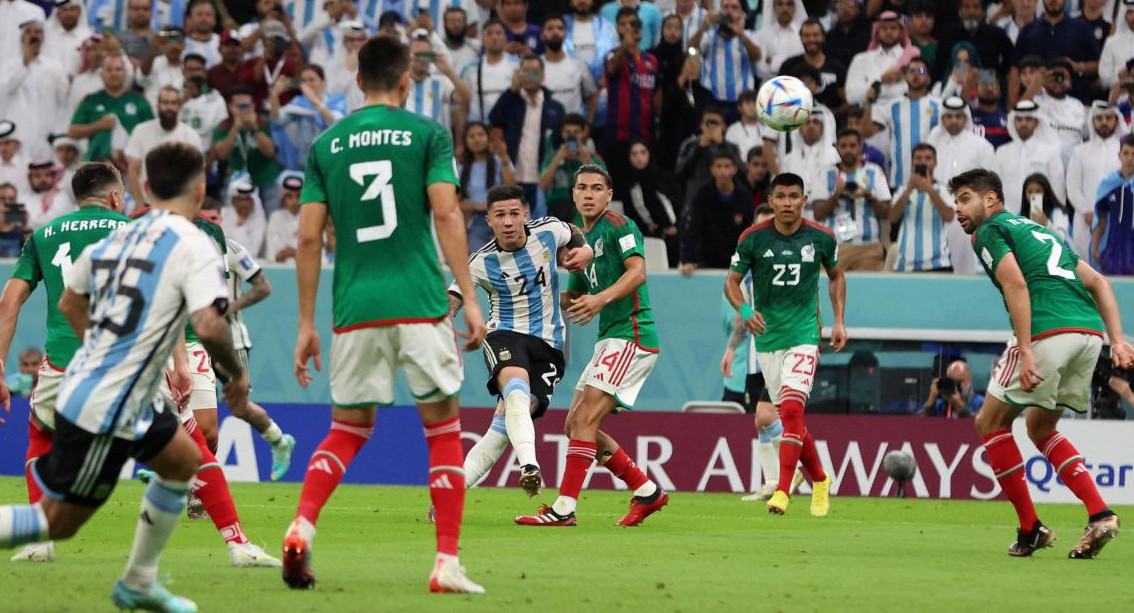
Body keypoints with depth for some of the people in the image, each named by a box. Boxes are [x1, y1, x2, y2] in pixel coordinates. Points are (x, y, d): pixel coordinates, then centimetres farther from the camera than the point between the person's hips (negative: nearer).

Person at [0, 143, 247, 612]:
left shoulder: (117, 238, 8)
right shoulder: (194, 247, -15)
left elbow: (69, 304, 20)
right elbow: (209, 325, -27)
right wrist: (236, 374, -9)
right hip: (104, 413, -9)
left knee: (183, 462, 24)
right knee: (58, 521, 1)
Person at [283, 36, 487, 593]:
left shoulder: (326, 145, 10)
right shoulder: (426, 134, 2)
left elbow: (309, 238, 7)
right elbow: (446, 215, -8)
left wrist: (306, 325, 11)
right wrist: (470, 299, -7)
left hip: (355, 310, 3)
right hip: (420, 304, -3)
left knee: (348, 429, 15)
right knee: (443, 428, 8)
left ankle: (301, 529, -10)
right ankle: (447, 563, 1)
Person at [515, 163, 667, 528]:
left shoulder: (618, 226, -6)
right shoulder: (582, 240, 20)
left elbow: (637, 271, -22)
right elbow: (570, 299, 29)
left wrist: (602, 299, -35)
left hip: (632, 333, -10)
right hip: (610, 340, 10)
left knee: (585, 419, -17)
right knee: (576, 424, 8)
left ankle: (564, 508, -19)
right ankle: (647, 492, 15)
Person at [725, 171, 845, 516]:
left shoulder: (821, 238, -2)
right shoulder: (753, 239, -5)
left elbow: (836, 275, 16)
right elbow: (732, 282, 3)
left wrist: (839, 321, 7)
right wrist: (744, 310, -17)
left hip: (804, 335, -2)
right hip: (768, 337, 2)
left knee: (792, 409, -19)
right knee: (789, 416, 8)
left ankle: (783, 491, -18)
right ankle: (819, 481, 30)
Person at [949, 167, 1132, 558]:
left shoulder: (991, 231, 5)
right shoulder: (1036, 229, 30)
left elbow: (1016, 284, -13)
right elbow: (1098, 282, 23)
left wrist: (1026, 350, -19)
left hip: (1049, 331, -8)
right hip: (1090, 331, 8)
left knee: (990, 422, 10)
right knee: (1040, 427, 24)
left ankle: (1030, 529, 7)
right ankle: (1100, 514, 6)